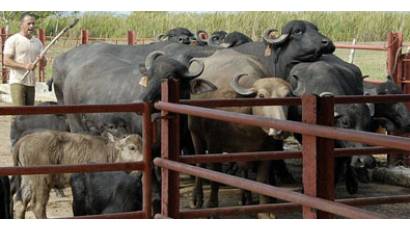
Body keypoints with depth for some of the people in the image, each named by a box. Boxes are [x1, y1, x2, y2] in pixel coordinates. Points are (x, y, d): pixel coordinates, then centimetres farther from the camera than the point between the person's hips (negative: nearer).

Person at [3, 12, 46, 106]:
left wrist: (42, 60, -11)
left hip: (31, 83, 6)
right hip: (17, 82, -6)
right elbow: (6, 61, -11)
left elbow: (44, 63, 14)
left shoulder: (38, 42, 15)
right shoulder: (12, 40, -3)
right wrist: (25, 66, -22)